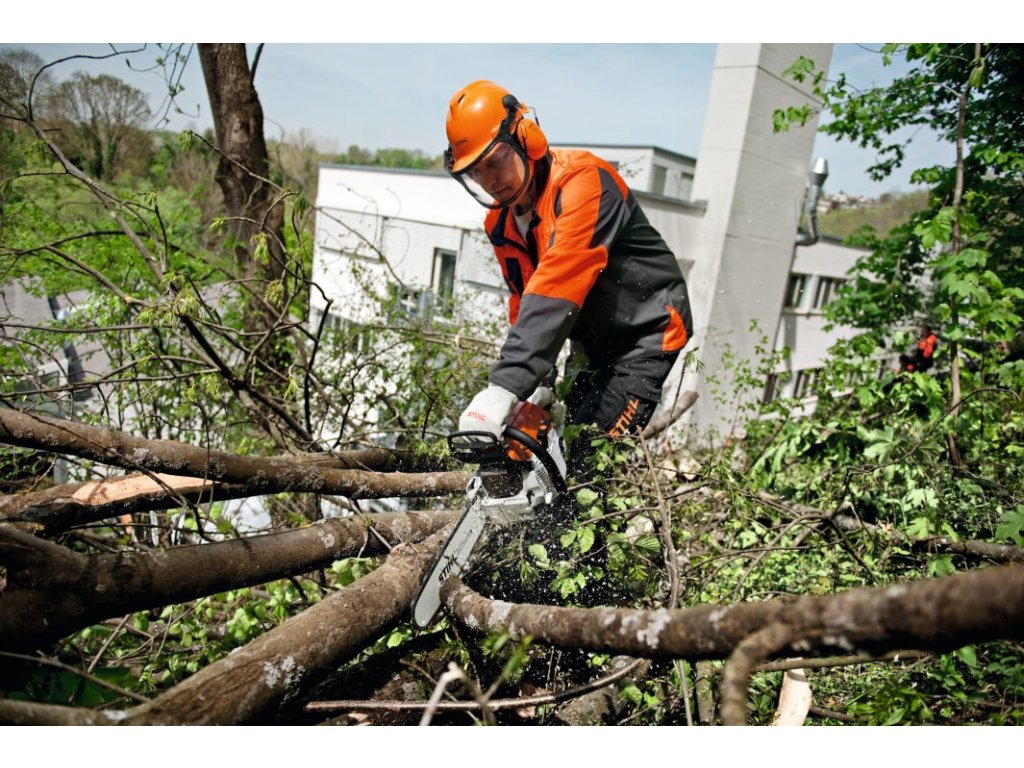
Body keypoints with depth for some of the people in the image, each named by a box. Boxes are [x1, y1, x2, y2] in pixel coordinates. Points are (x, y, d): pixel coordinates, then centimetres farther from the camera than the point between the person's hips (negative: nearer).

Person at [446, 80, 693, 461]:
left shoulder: (582, 181, -26)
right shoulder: (499, 222, 0)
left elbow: (555, 290, -39)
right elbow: (522, 303, 6)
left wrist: (503, 389, -46)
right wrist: (537, 383, -7)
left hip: (647, 333, -8)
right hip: (593, 347, 8)